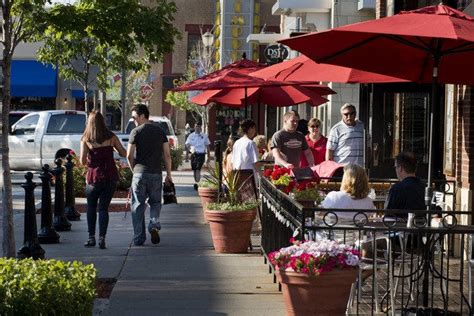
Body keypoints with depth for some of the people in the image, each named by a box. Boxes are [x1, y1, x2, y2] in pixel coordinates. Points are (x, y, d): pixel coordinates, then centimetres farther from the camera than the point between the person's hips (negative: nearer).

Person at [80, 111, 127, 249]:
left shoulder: (86, 139, -3)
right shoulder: (111, 137, 0)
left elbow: (83, 161, -9)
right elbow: (123, 153, 3)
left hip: (94, 177, -1)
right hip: (111, 177, 1)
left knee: (91, 208, 16)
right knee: (103, 208, 5)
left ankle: (91, 238, 12)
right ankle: (102, 238, -6)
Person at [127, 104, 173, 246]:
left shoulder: (136, 132, -4)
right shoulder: (160, 131, 7)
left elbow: (129, 156, -6)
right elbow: (167, 155, 4)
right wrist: (169, 174, 11)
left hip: (140, 173, -2)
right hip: (156, 173, 2)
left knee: (138, 205, 6)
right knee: (155, 202, 18)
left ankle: (139, 238, 6)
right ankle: (154, 225, -8)